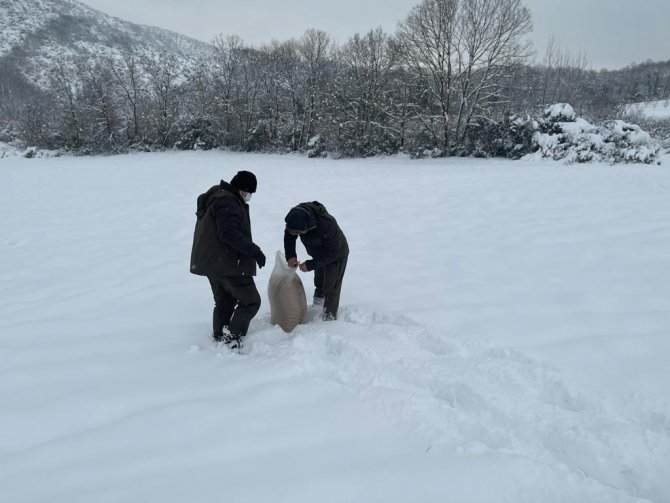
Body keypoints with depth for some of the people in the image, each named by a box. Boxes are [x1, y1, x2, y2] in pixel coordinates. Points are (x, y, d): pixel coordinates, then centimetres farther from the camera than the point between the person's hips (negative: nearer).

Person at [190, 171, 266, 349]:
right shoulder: (229, 203, -19)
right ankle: (231, 339, -4)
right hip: (228, 264, -11)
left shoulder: (217, 197, 16)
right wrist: (254, 250, -26)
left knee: (224, 302, 21)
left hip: (212, 262, 11)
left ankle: (219, 339, 27)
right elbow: (229, 233, -28)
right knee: (251, 301, -1)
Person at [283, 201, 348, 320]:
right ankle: (317, 307, 48)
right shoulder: (297, 214, -29)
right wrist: (290, 256, -22)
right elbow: (289, 235, -8)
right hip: (318, 255, 7)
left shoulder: (328, 224, -45)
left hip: (337, 256, -7)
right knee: (319, 283, 26)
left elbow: (333, 253, -34)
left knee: (330, 289, -9)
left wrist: (310, 265, -34)